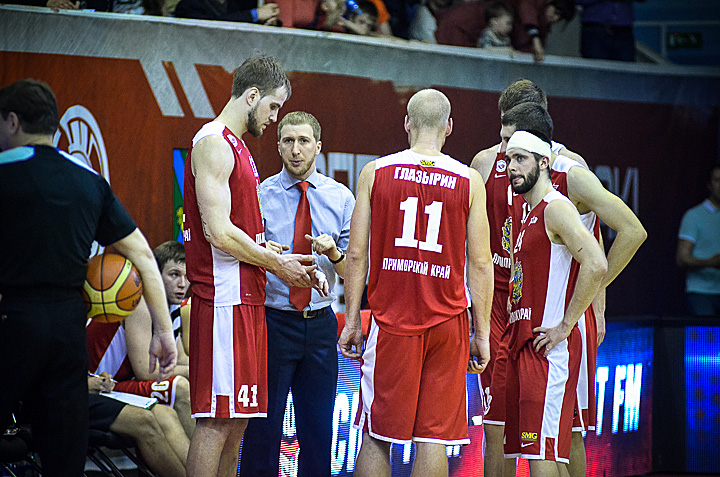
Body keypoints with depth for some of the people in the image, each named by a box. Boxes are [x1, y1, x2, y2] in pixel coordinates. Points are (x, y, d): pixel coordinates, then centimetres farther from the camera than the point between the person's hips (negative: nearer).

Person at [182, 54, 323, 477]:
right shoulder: (214, 144, -11)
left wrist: (289, 262, 11)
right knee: (217, 418, -10)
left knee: (237, 418, 11)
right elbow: (219, 232, -19)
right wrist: (277, 263, -9)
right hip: (225, 299, -10)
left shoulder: (236, 146, 21)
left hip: (247, 298, 10)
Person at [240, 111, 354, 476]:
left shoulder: (340, 198, 6)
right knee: (264, 425, -3)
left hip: (320, 323, 2)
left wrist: (333, 253, -17)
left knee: (318, 427, 8)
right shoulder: (259, 195, 1)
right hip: (272, 319, -2)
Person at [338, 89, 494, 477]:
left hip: (392, 323, 0)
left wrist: (351, 321, 7)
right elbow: (480, 264, 0)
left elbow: (357, 254, 0)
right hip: (447, 324, 0)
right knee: (434, 437, 2)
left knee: (376, 435, 7)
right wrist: (482, 334, 6)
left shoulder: (375, 172, 1)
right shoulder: (469, 181, 1)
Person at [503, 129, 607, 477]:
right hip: (523, 344, 10)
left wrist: (564, 327, -20)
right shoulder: (531, 217, 21)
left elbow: (595, 265, -23)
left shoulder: (556, 208, -10)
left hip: (548, 348, -10)